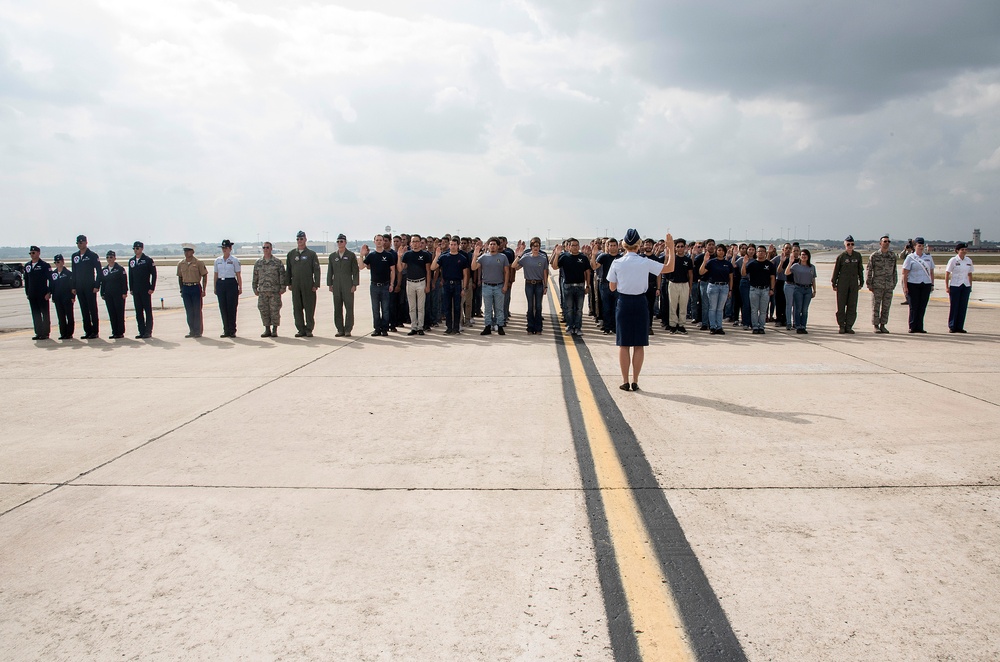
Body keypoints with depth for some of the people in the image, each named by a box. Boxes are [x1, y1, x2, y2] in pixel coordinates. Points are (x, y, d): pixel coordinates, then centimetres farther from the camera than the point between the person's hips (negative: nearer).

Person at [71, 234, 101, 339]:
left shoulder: (93, 255, -4)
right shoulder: (74, 256, 12)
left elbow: (99, 271, -6)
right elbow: (74, 272, 16)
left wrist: (97, 286, -12)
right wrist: (73, 287, 10)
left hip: (90, 287, -5)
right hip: (79, 287, 5)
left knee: (93, 309, -3)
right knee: (84, 310, 7)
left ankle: (95, 331, 1)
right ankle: (88, 331, 11)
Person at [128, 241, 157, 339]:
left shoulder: (148, 260, -3)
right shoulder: (131, 261, 12)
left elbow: (154, 274, -5)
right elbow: (130, 276, 16)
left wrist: (152, 288, -10)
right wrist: (131, 289, 9)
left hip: (146, 290, -5)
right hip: (136, 290, 5)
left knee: (148, 311, -1)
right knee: (138, 312, 6)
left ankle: (148, 332, 1)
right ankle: (142, 332, 10)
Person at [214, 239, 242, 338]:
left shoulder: (234, 260, 0)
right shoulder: (217, 260, 11)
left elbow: (238, 275, 0)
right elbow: (216, 275, 15)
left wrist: (240, 288, -3)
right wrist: (215, 288, 12)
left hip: (231, 283, -4)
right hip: (220, 284, 4)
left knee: (231, 307, -2)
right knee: (223, 307, 4)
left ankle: (232, 330, 5)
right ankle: (226, 330, 11)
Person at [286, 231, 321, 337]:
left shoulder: (311, 253, 2)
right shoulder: (291, 254, 12)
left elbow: (316, 270, 0)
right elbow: (288, 270, 15)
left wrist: (316, 285, -7)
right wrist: (289, 283, 8)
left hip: (308, 285, -3)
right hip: (296, 286, 3)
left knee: (309, 308, -1)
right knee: (297, 308, 4)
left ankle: (309, 330, 7)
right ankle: (301, 330, 11)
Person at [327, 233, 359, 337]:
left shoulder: (351, 255, 3)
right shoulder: (332, 256, 12)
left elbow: (355, 271, 1)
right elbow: (330, 271, 13)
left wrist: (355, 284, -6)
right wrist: (329, 284, 6)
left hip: (348, 285, -3)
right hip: (336, 286, 3)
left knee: (349, 308, -3)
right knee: (337, 309, 3)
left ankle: (348, 330, 3)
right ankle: (340, 330, 10)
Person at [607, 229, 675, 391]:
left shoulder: (617, 263, -5)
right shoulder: (645, 263, -7)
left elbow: (612, 287, 3)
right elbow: (669, 268, 1)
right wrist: (670, 247, 7)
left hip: (623, 303, 0)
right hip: (640, 303, 0)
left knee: (623, 344, 6)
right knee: (639, 344, 7)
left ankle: (625, 381, 7)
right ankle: (635, 381, 9)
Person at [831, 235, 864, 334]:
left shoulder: (858, 256, 8)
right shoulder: (841, 256, 0)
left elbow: (860, 270, 14)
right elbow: (836, 270, 3)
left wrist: (861, 283, 12)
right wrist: (834, 284, 1)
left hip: (854, 283, 3)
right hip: (842, 283, -2)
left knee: (852, 305, 1)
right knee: (841, 305, -1)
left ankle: (849, 326, 6)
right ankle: (842, 326, 6)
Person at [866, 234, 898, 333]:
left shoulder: (893, 256, 8)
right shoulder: (874, 256, -2)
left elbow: (894, 271, 14)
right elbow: (868, 270, -1)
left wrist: (894, 283, 10)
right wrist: (869, 285, -5)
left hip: (889, 286, 3)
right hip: (877, 286, -3)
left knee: (886, 307, 6)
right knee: (876, 306, 0)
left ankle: (883, 325, 14)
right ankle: (876, 326, 6)